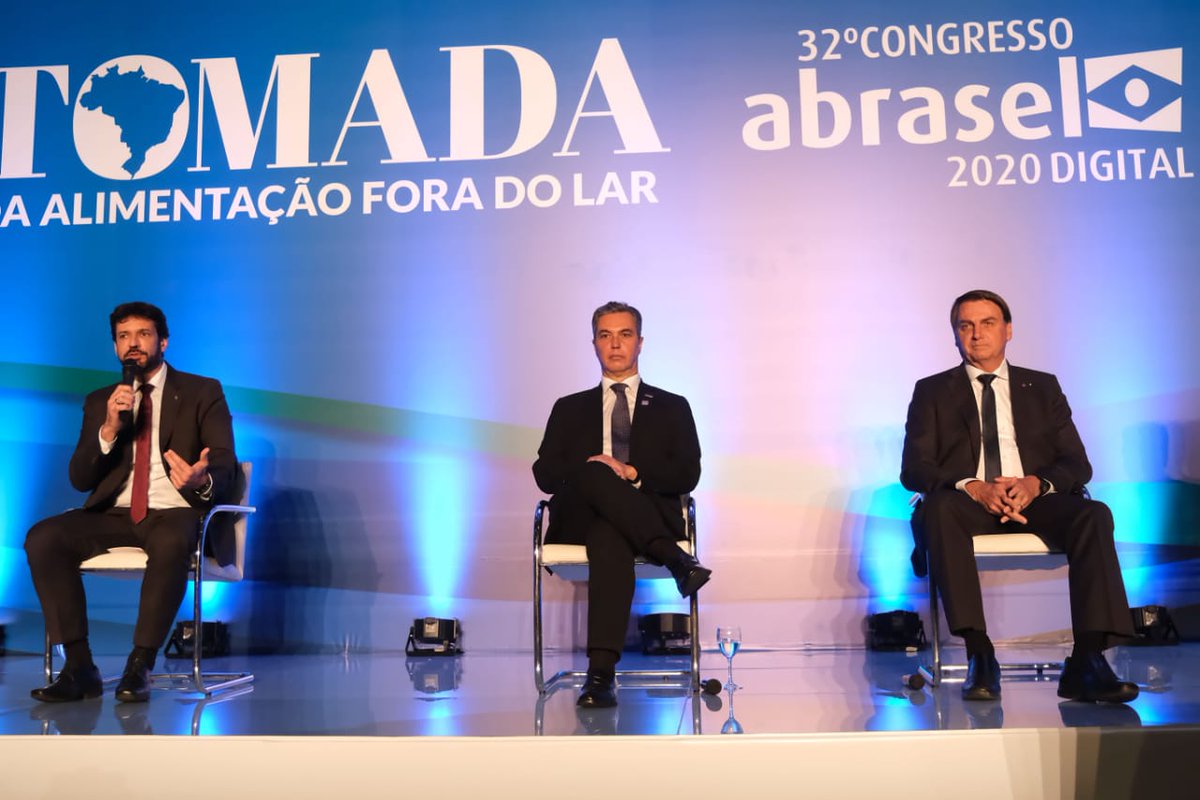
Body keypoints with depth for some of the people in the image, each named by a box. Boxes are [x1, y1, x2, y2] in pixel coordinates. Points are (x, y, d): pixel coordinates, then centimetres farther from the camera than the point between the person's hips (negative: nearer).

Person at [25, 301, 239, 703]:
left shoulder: (203, 392, 7)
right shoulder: (100, 401, 17)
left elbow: (225, 465, -2)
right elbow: (79, 479, 10)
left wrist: (204, 481, -28)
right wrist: (108, 430, -9)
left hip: (175, 513, -4)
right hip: (116, 514, 4)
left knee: (170, 542, -39)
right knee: (43, 537, -24)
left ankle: (140, 667, -28)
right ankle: (79, 666, -20)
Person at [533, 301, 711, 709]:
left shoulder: (672, 408, 22)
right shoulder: (570, 409, 25)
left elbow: (687, 475, 7)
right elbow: (545, 474, 11)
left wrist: (631, 472, -11)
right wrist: (588, 469, -12)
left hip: (650, 512, -1)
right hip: (580, 516, 1)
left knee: (609, 536, -41)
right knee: (593, 473, -38)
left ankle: (601, 671, -49)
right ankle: (674, 558, -45)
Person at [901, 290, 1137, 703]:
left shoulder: (1043, 387, 21)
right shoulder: (932, 391, 15)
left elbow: (1077, 464, 11)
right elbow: (914, 470, 2)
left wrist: (1036, 484, -14)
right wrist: (974, 487, -17)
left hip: (1035, 498, 2)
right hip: (968, 500, -2)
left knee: (1094, 515, -30)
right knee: (938, 509, -37)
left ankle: (1087, 661, -34)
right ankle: (979, 655, -37)